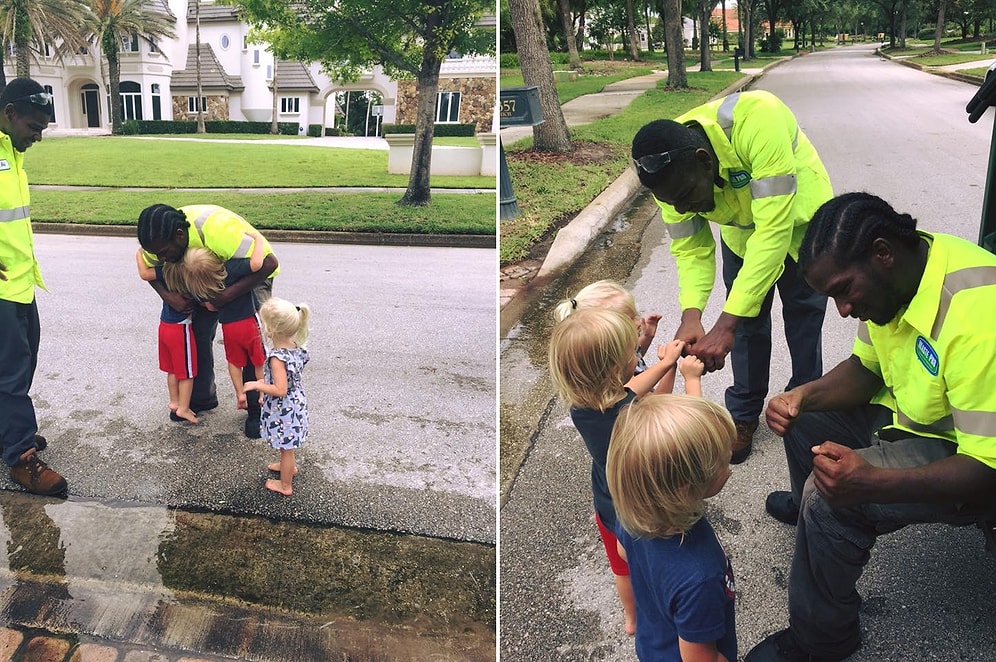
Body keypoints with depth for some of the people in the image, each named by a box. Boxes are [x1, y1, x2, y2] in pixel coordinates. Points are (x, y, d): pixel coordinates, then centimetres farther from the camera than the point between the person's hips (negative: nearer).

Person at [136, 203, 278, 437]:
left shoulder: (218, 231, -44)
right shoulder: (162, 236, -24)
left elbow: (269, 262, -43)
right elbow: (147, 268, -5)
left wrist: (229, 294, -43)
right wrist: (167, 295, -24)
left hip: (253, 272, -6)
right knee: (199, 332, 0)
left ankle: (257, 408, 3)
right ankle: (202, 397, 20)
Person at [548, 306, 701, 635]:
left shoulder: (581, 407, -22)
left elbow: (626, 393, -1)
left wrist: (665, 364, 2)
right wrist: (692, 379, -13)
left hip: (608, 511, 5)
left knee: (623, 568, 32)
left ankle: (631, 617, 58)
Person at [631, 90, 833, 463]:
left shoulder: (757, 121, -45)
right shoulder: (671, 173, -28)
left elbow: (774, 231, -46)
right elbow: (691, 248, -18)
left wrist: (725, 326, -48)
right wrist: (691, 315, -37)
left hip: (797, 220, -3)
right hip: (741, 230, 3)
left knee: (803, 319, 8)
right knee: (748, 322, 8)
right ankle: (744, 414, 27)